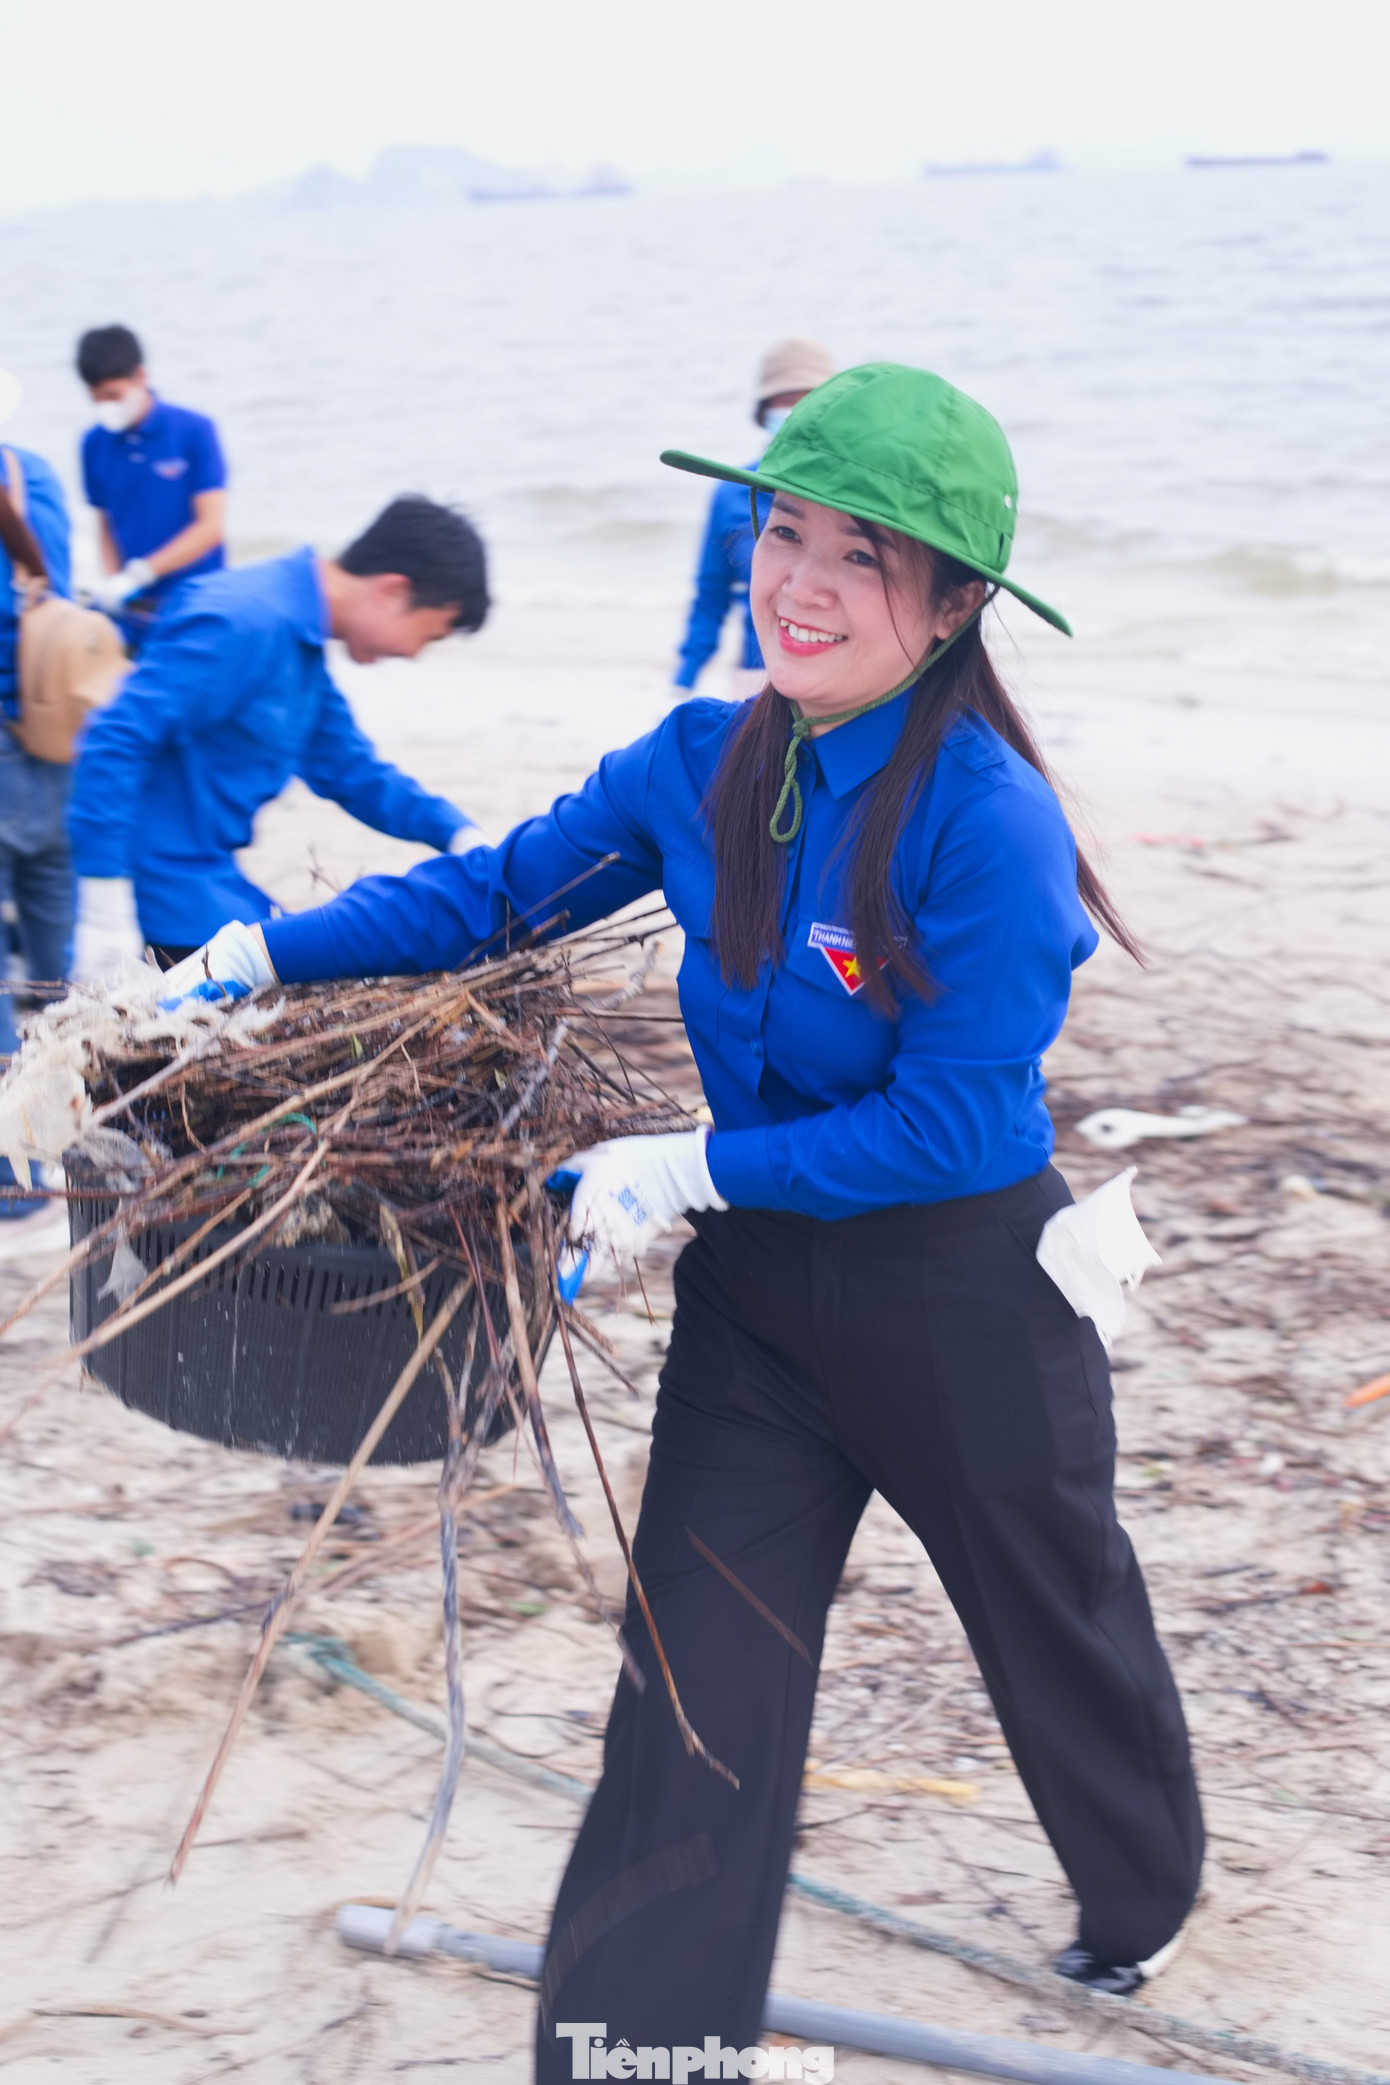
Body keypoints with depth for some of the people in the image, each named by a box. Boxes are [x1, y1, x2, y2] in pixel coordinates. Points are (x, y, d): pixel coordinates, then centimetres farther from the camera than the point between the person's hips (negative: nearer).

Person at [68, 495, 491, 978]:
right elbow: (115, 742, -26)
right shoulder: (242, 624, -21)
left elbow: (351, 771, 22)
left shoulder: (301, 643, 12)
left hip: (209, 880, 10)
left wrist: (459, 834, 7)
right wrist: (105, 914, -27)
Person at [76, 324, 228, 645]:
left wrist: (137, 574, -17)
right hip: (132, 616, 3)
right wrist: (110, 582, -7)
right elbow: (106, 525, 13)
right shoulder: (95, 444, 5)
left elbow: (211, 526, -10)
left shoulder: (194, 430, -6)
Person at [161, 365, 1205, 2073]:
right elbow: (504, 888, 6)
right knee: (697, 1674, 4)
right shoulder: (703, 765, -6)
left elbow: (954, 1118, -25)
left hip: (965, 1295, -4)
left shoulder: (988, 820, -25)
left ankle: (1143, 1899, 53)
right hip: (754, 1289, 5)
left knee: (1057, 1625, 21)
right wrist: (272, 953, 0)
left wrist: (698, 1168, -24)